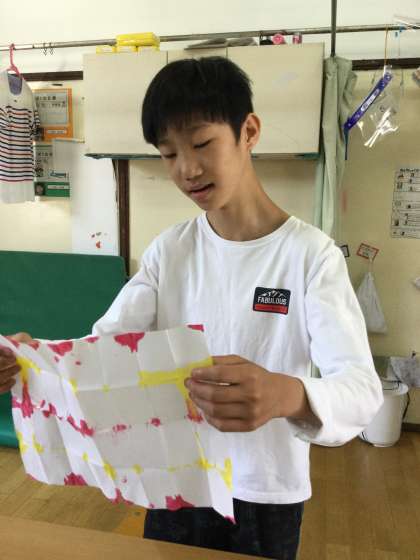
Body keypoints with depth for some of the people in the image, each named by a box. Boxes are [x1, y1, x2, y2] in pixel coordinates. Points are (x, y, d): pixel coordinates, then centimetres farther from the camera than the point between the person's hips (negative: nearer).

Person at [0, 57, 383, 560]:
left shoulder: (312, 254, -17)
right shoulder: (168, 249, -5)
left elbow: (361, 387, -25)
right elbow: (107, 340, -12)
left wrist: (288, 395, -47)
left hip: (267, 492, -2)